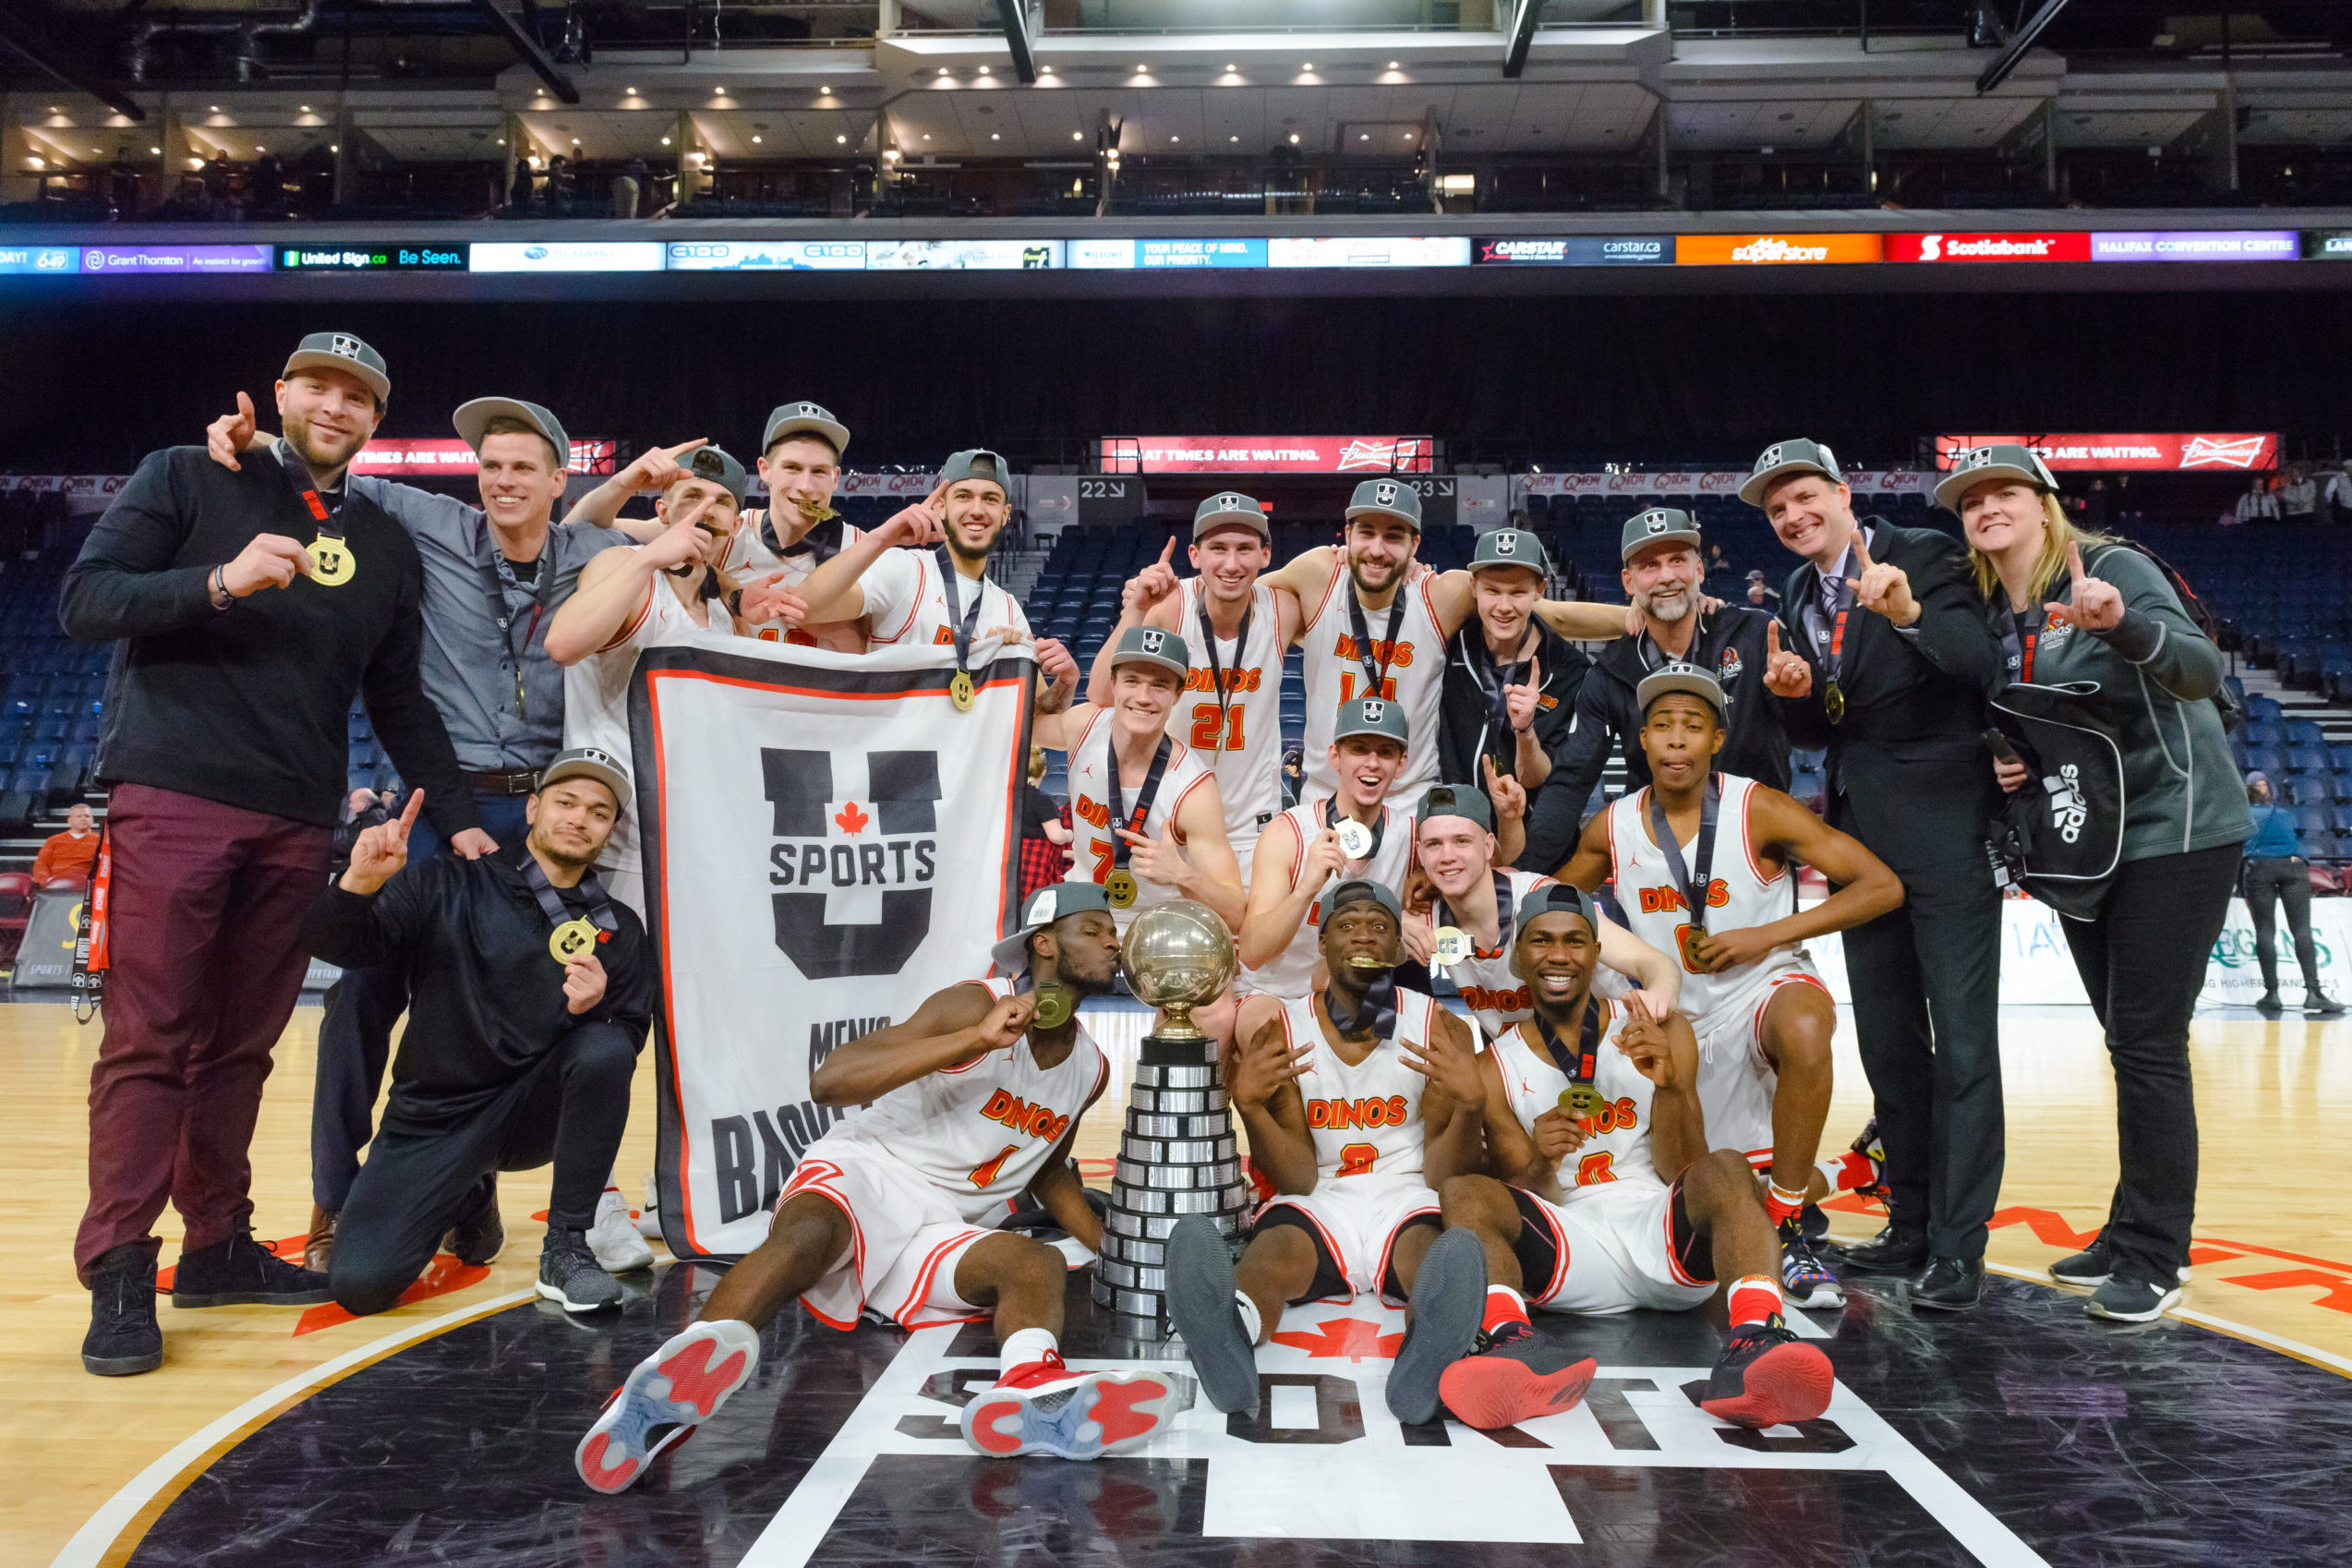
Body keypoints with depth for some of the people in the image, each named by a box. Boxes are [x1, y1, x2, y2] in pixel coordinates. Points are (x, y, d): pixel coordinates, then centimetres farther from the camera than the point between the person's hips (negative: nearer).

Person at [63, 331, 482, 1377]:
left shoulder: (385, 545, 17)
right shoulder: (188, 481, 6)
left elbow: (399, 702, 18)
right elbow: (83, 601, -2)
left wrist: (459, 819, 11)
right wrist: (220, 581, -18)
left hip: (296, 823, 4)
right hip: (173, 803, -4)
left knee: (240, 1047, 8)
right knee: (149, 1043, -5)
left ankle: (219, 1247, 16)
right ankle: (119, 1276, 1)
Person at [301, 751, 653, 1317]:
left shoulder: (619, 930, 5)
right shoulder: (448, 886, -1)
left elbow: (626, 1048, 2)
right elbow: (337, 944, -12)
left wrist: (596, 1009, -21)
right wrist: (358, 884, -34)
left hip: (535, 1112, 1)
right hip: (434, 1115, 0)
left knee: (604, 1046, -30)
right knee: (360, 1282, -17)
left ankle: (565, 1251, -16)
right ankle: (468, 1199, 18)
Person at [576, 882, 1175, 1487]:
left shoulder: (1092, 1069, 14)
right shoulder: (975, 1005, -9)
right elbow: (828, 1080, -20)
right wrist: (976, 1039, -27)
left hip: (942, 1229, 6)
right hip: (864, 1175, -5)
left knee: (1040, 1265, -23)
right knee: (806, 1235, -37)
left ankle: (1031, 1391, -58)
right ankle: (659, 1393, -59)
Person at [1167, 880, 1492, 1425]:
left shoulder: (1441, 1031, 4)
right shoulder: (1281, 1032, 4)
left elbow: (1444, 1175, 0)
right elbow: (1298, 1179, -3)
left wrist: (1467, 1106, -22)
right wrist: (1249, 1105, -22)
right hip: (1317, 1203, 0)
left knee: (1435, 1251, -36)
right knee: (1273, 1252, -35)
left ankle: (1429, 1354, -69)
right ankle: (1226, 1333, -70)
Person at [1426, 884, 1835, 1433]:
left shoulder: (1663, 1033, 11)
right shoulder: (1496, 1068, 11)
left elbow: (1680, 1173, 4)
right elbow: (1527, 1202, 6)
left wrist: (1669, 1087, -16)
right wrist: (1540, 1164, -18)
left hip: (1665, 1236, 0)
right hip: (1566, 1245, 0)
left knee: (1724, 1172, -29)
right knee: (1465, 1193, -26)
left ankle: (1754, 1345, -54)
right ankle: (1514, 1345, -54)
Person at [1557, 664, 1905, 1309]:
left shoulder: (1758, 810, -14)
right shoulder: (1612, 828, -3)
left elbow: (1882, 886, -13)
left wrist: (1767, 935, -20)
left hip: (1767, 989, -4)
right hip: (1683, 1023, 4)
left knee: (1805, 1032, -41)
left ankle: (1785, 1232, -24)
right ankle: (1836, 1174, 41)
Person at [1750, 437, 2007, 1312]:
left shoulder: (1924, 555, -7)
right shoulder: (1799, 597, 13)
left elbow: (1986, 665, -22)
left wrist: (1911, 613, -39)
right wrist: (1792, 693, -8)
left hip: (1944, 830, -7)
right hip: (1861, 834, 7)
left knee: (1961, 1042, -6)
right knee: (1888, 1043, 13)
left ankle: (1957, 1248, -1)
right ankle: (1912, 1225, 24)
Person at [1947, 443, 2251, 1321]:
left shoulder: (2113, 569, -13)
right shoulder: (1992, 615, 6)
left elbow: (2200, 671, -27)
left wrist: (2121, 624, -46)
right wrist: (2003, 765, -7)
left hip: (2172, 831, -7)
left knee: (2148, 1043, -7)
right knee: (2127, 1043, 13)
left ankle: (2152, 1259, 1)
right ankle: (2139, 1235, 23)